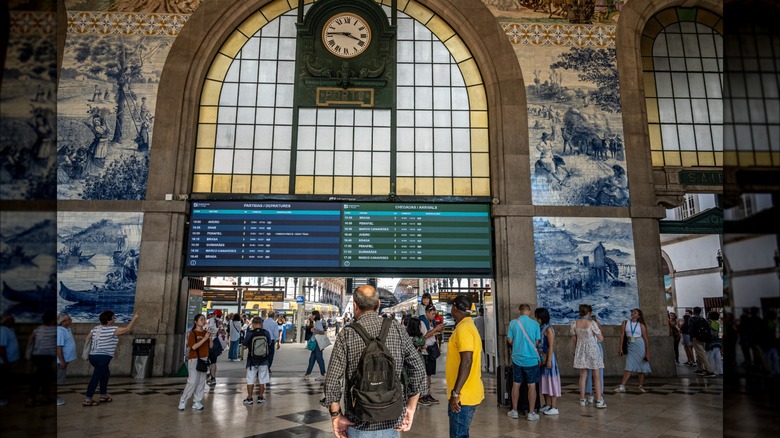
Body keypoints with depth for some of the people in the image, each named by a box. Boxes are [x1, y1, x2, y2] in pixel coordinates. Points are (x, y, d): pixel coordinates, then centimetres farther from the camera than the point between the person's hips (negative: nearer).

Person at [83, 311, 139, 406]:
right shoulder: (112, 329, -14)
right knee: (96, 378, -4)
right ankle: (88, 400, -2)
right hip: (102, 357, -9)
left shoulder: (95, 328, 8)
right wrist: (134, 318, -2)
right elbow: (127, 329, -11)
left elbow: (87, 339, 12)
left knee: (105, 374, 21)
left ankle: (104, 396, 28)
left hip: (93, 356, 9)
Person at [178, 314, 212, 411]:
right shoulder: (192, 333, -8)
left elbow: (211, 346, 7)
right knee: (192, 382, -7)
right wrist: (204, 339, -25)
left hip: (204, 359, 6)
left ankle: (197, 402, 14)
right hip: (194, 360, -6)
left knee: (201, 382, 7)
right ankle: (183, 401, 7)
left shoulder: (206, 332, 8)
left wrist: (210, 338, -10)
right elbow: (194, 346, -20)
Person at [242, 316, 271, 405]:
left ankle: (249, 398, 14)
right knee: (262, 379, 13)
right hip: (263, 360, 2)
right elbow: (269, 345, 6)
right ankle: (261, 397, 20)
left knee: (250, 379, 10)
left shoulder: (249, 333, -14)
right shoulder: (266, 333, -7)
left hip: (252, 360, -2)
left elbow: (244, 347, -10)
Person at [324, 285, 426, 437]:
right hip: (392, 421, 2)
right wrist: (411, 408, 3)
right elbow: (418, 369, -4)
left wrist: (336, 415, -2)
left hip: (359, 423, -2)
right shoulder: (396, 329, -2)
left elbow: (332, 380, -13)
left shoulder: (347, 334, -7)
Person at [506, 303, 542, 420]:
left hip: (517, 358, 2)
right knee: (532, 385, 8)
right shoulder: (535, 324, -8)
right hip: (531, 359, -1)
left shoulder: (513, 323, -6)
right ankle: (531, 413, 12)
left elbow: (510, 340, -2)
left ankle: (514, 411, 21)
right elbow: (537, 342, -2)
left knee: (516, 384, 12)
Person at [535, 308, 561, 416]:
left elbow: (551, 346, -17)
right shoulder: (540, 328, 8)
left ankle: (554, 408, 5)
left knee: (551, 381, -2)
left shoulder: (548, 329, -15)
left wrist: (549, 361, -20)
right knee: (544, 382, 14)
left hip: (549, 357, -8)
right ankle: (547, 405, 24)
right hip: (542, 358, 8)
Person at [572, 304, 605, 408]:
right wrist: (599, 329, 7)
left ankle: (582, 399, 17)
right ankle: (599, 401, 6)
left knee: (583, 376, 12)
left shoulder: (574, 323, -4)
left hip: (580, 350, 4)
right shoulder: (592, 323, -16)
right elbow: (601, 338, -10)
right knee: (596, 376, 6)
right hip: (592, 350, -4)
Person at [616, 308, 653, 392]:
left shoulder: (641, 325, 0)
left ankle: (641, 386, 16)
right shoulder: (625, 322, 4)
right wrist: (620, 348, -5)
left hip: (640, 345, -1)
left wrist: (648, 353, -5)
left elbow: (645, 339, -1)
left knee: (642, 366, 5)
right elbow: (622, 335, 1)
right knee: (629, 366, -4)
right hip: (630, 346, 1)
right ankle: (622, 386, -7)